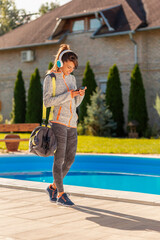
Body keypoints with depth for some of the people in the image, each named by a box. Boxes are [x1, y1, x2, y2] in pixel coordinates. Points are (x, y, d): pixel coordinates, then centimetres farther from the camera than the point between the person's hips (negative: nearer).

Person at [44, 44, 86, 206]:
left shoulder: (71, 78, 17)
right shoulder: (50, 78, -3)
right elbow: (47, 101, -13)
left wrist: (80, 95, -3)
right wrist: (68, 95, -16)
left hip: (72, 123, 7)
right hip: (58, 122, -7)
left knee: (70, 159, 7)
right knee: (59, 159, -4)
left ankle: (53, 187, 24)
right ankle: (60, 194, 5)